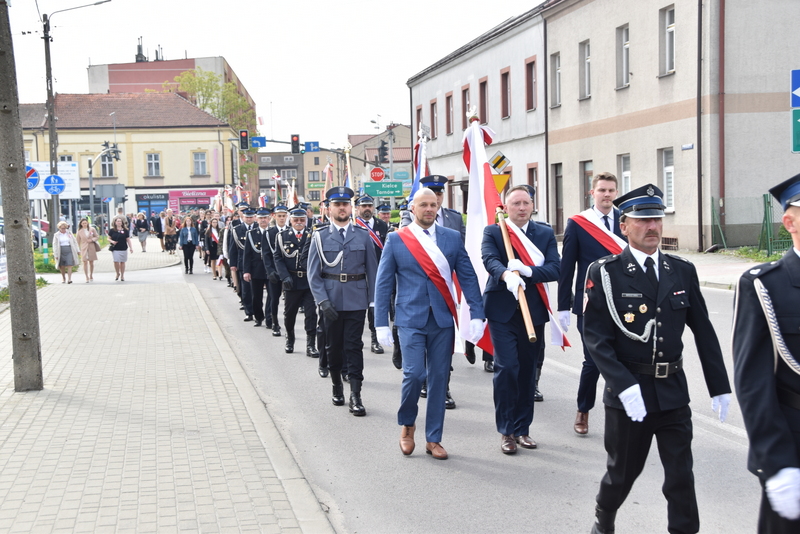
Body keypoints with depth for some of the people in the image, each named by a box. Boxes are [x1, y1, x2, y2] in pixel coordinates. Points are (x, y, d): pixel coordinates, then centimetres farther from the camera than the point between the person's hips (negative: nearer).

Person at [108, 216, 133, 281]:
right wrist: (112, 241, -13)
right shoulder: (112, 230, 2)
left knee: (122, 262, 6)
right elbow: (109, 238, 8)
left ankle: (122, 276, 18)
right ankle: (117, 273, 17)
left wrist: (131, 247, 2)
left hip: (123, 248, 0)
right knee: (116, 261, -7)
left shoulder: (125, 230, 3)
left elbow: (128, 239, 6)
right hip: (115, 249, 0)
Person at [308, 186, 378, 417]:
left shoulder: (363, 236, 4)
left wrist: (374, 300, 0)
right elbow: (313, 274, -1)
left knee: (354, 347, -3)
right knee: (334, 346, 11)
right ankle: (337, 387, 29)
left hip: (356, 301, -1)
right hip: (331, 301, 1)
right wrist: (323, 301, -12)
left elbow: (372, 270, 6)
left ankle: (355, 396, -1)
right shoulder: (320, 237, 2)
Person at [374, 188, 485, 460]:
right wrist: (381, 323, -1)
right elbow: (383, 283, 3)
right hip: (411, 319, -2)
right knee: (414, 373, -13)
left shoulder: (452, 238, 7)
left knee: (439, 379, 4)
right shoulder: (396, 240, 2)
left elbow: (468, 277, 7)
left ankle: (433, 439, 17)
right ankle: (407, 424, 15)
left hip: (443, 320, 2)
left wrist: (476, 314, -2)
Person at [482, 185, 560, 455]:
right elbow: (490, 260, -17)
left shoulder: (545, 234, 8)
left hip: (534, 311, 3)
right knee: (507, 368, -10)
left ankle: (522, 428, 21)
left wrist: (526, 271, -22)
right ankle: (506, 431, 1)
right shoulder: (492, 232, 2)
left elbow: (555, 269, -4)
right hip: (503, 311, -3)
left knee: (527, 370, 9)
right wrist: (507, 275, -38)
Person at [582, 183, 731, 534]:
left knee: (681, 475, 4)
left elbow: (704, 332, 8)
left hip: (674, 392, 3)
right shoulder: (604, 274, -8)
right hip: (628, 394, -3)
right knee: (623, 472, 13)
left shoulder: (683, 271, 4)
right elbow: (596, 338, -13)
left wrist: (720, 387, 6)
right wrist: (625, 386, -23)